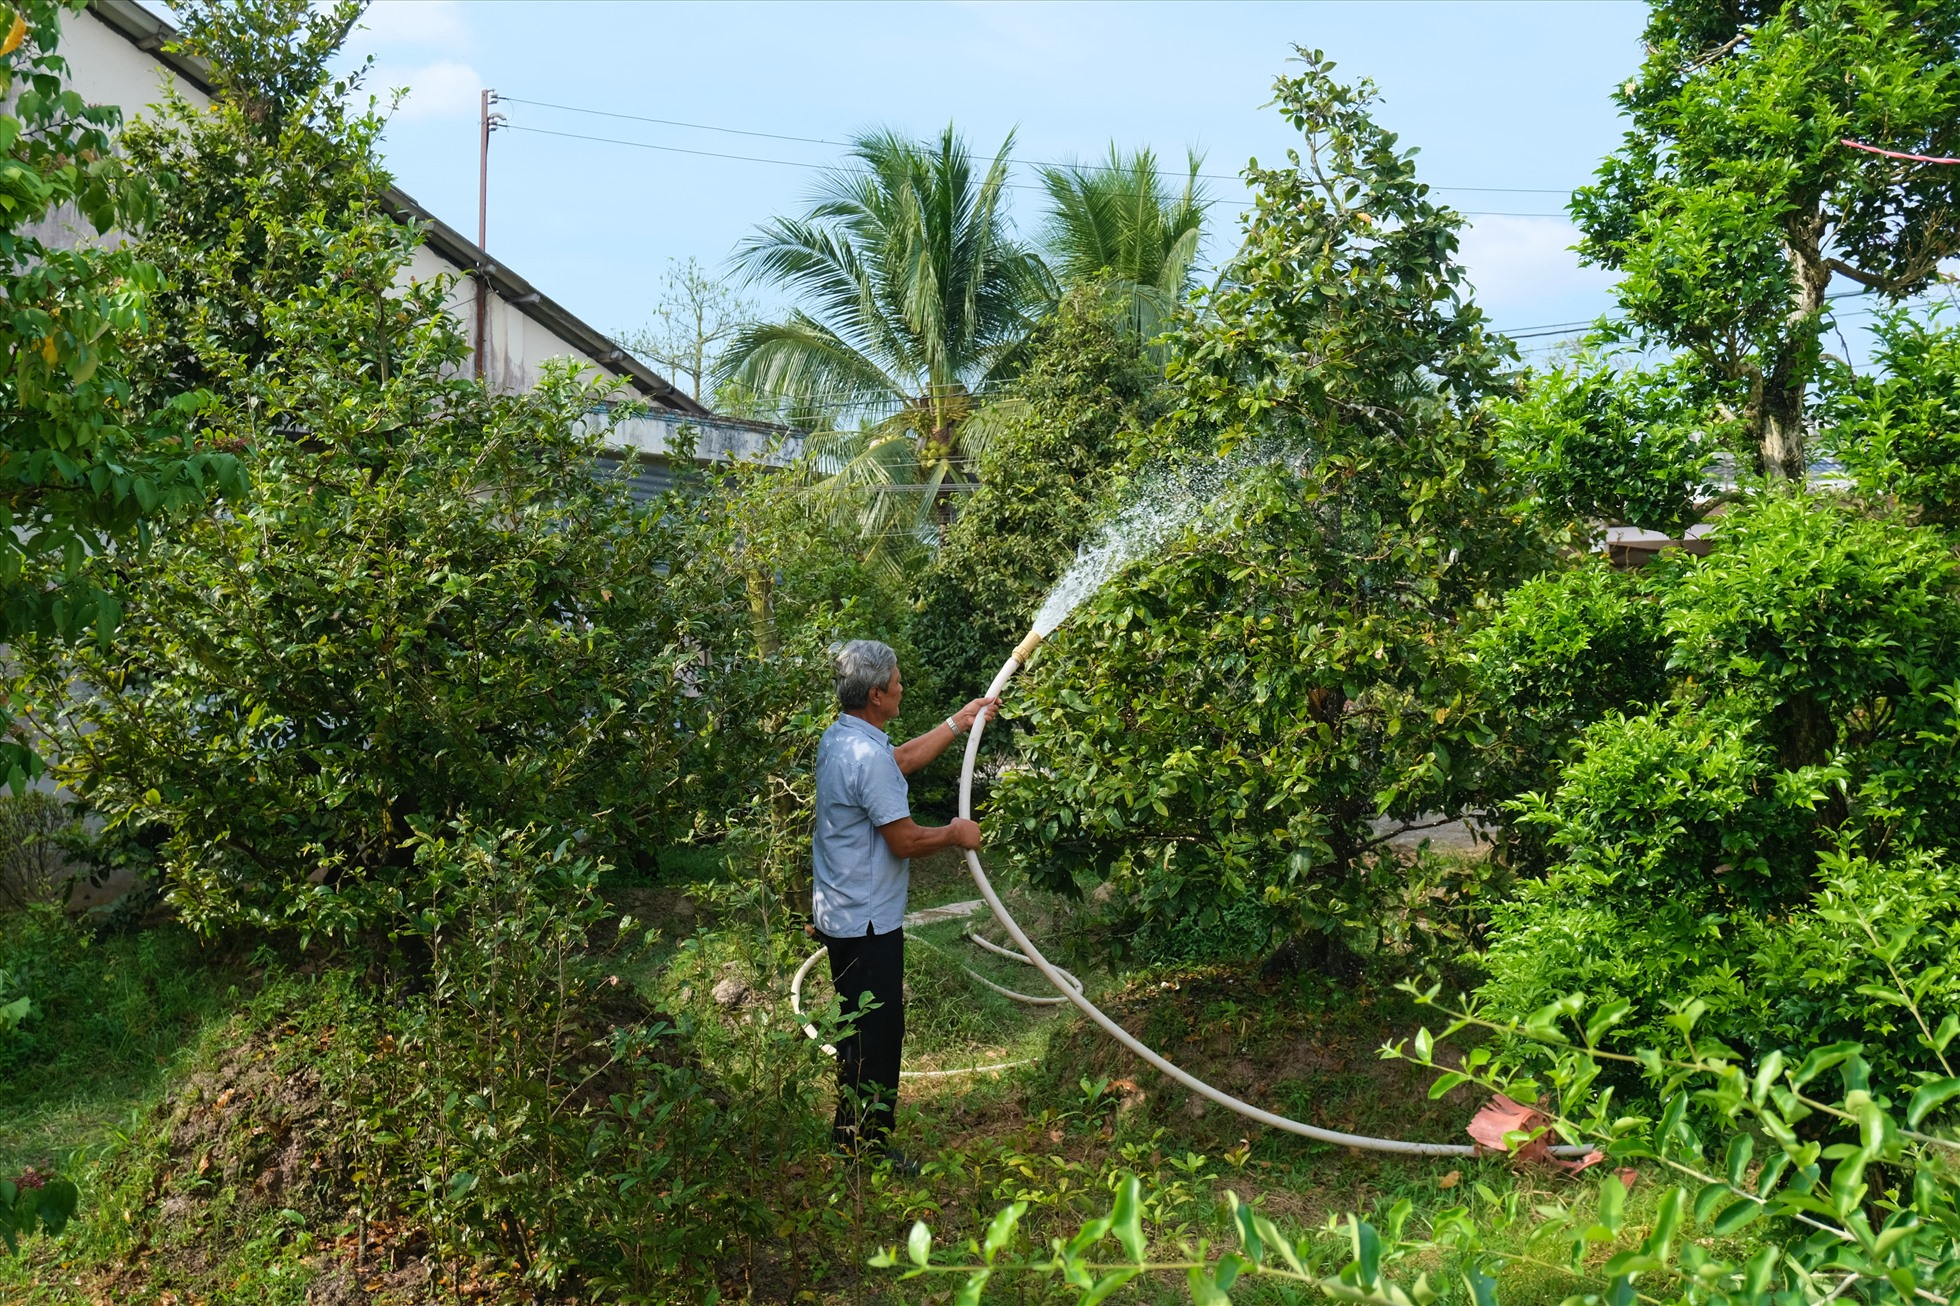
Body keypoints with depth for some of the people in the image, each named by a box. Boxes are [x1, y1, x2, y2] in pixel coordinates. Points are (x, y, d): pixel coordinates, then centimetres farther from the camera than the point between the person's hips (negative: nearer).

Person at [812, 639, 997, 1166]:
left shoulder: (837, 737, 5)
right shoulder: (867, 756, -26)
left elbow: (904, 758, 21)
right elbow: (906, 840, -23)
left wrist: (960, 721, 24)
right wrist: (956, 834, -5)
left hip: (839, 914, 10)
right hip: (868, 921, -10)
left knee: (858, 1023, 22)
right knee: (879, 1030, 2)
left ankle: (850, 1131, 36)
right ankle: (867, 1147, 14)